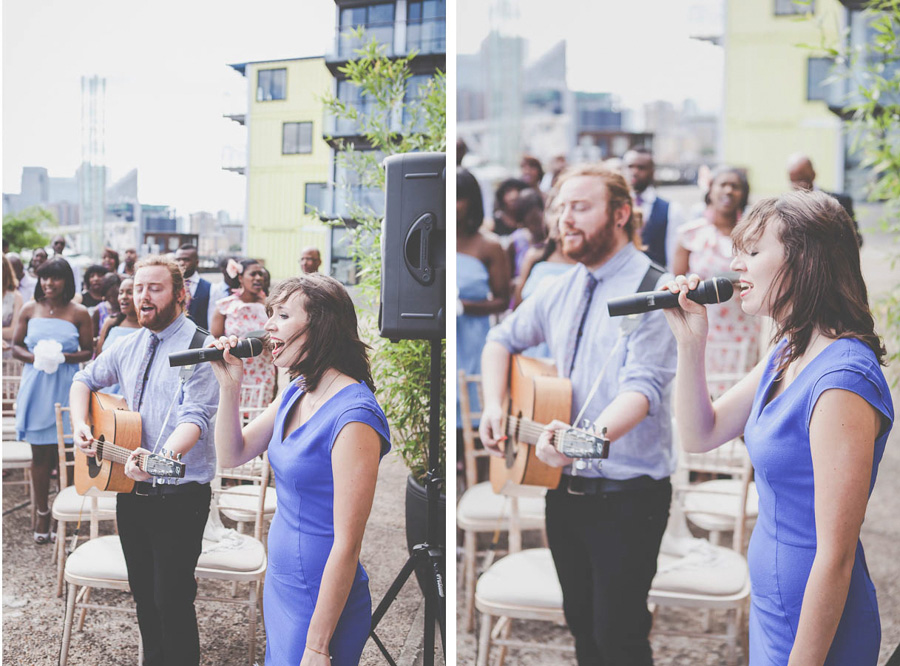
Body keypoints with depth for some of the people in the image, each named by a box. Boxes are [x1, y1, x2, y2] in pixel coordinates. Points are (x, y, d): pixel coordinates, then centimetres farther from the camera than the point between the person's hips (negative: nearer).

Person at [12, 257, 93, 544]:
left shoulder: (78, 313, 0)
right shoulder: (29, 309, 5)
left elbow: (88, 352, 2)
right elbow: (15, 346, 8)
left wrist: (63, 357, -16)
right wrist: (34, 357, -12)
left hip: (65, 387, -1)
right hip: (36, 386, 1)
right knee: (40, 453, 4)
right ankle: (43, 514, 14)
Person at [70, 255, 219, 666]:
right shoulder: (127, 347, 9)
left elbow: (194, 417, -24)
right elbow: (85, 380, 24)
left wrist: (161, 457, -43)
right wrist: (80, 425, 5)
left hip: (179, 496, -7)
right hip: (131, 491, 7)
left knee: (172, 600, -4)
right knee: (143, 593, 17)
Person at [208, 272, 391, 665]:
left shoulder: (353, 416, -24)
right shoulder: (296, 392, 4)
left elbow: (347, 544, -24)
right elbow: (232, 455, 13)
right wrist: (229, 386, -2)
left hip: (322, 602, -8)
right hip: (279, 585, 9)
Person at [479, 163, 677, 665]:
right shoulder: (561, 290, 9)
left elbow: (643, 386, -26)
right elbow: (503, 339, 20)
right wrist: (495, 406, 2)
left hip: (627, 495, -7)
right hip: (565, 488, 7)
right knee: (581, 625, 17)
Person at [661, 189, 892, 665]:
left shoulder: (841, 381, -26)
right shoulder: (788, 354, 3)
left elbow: (835, 557, -25)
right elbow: (700, 435, 9)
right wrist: (690, 343, -4)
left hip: (814, 627, -9)